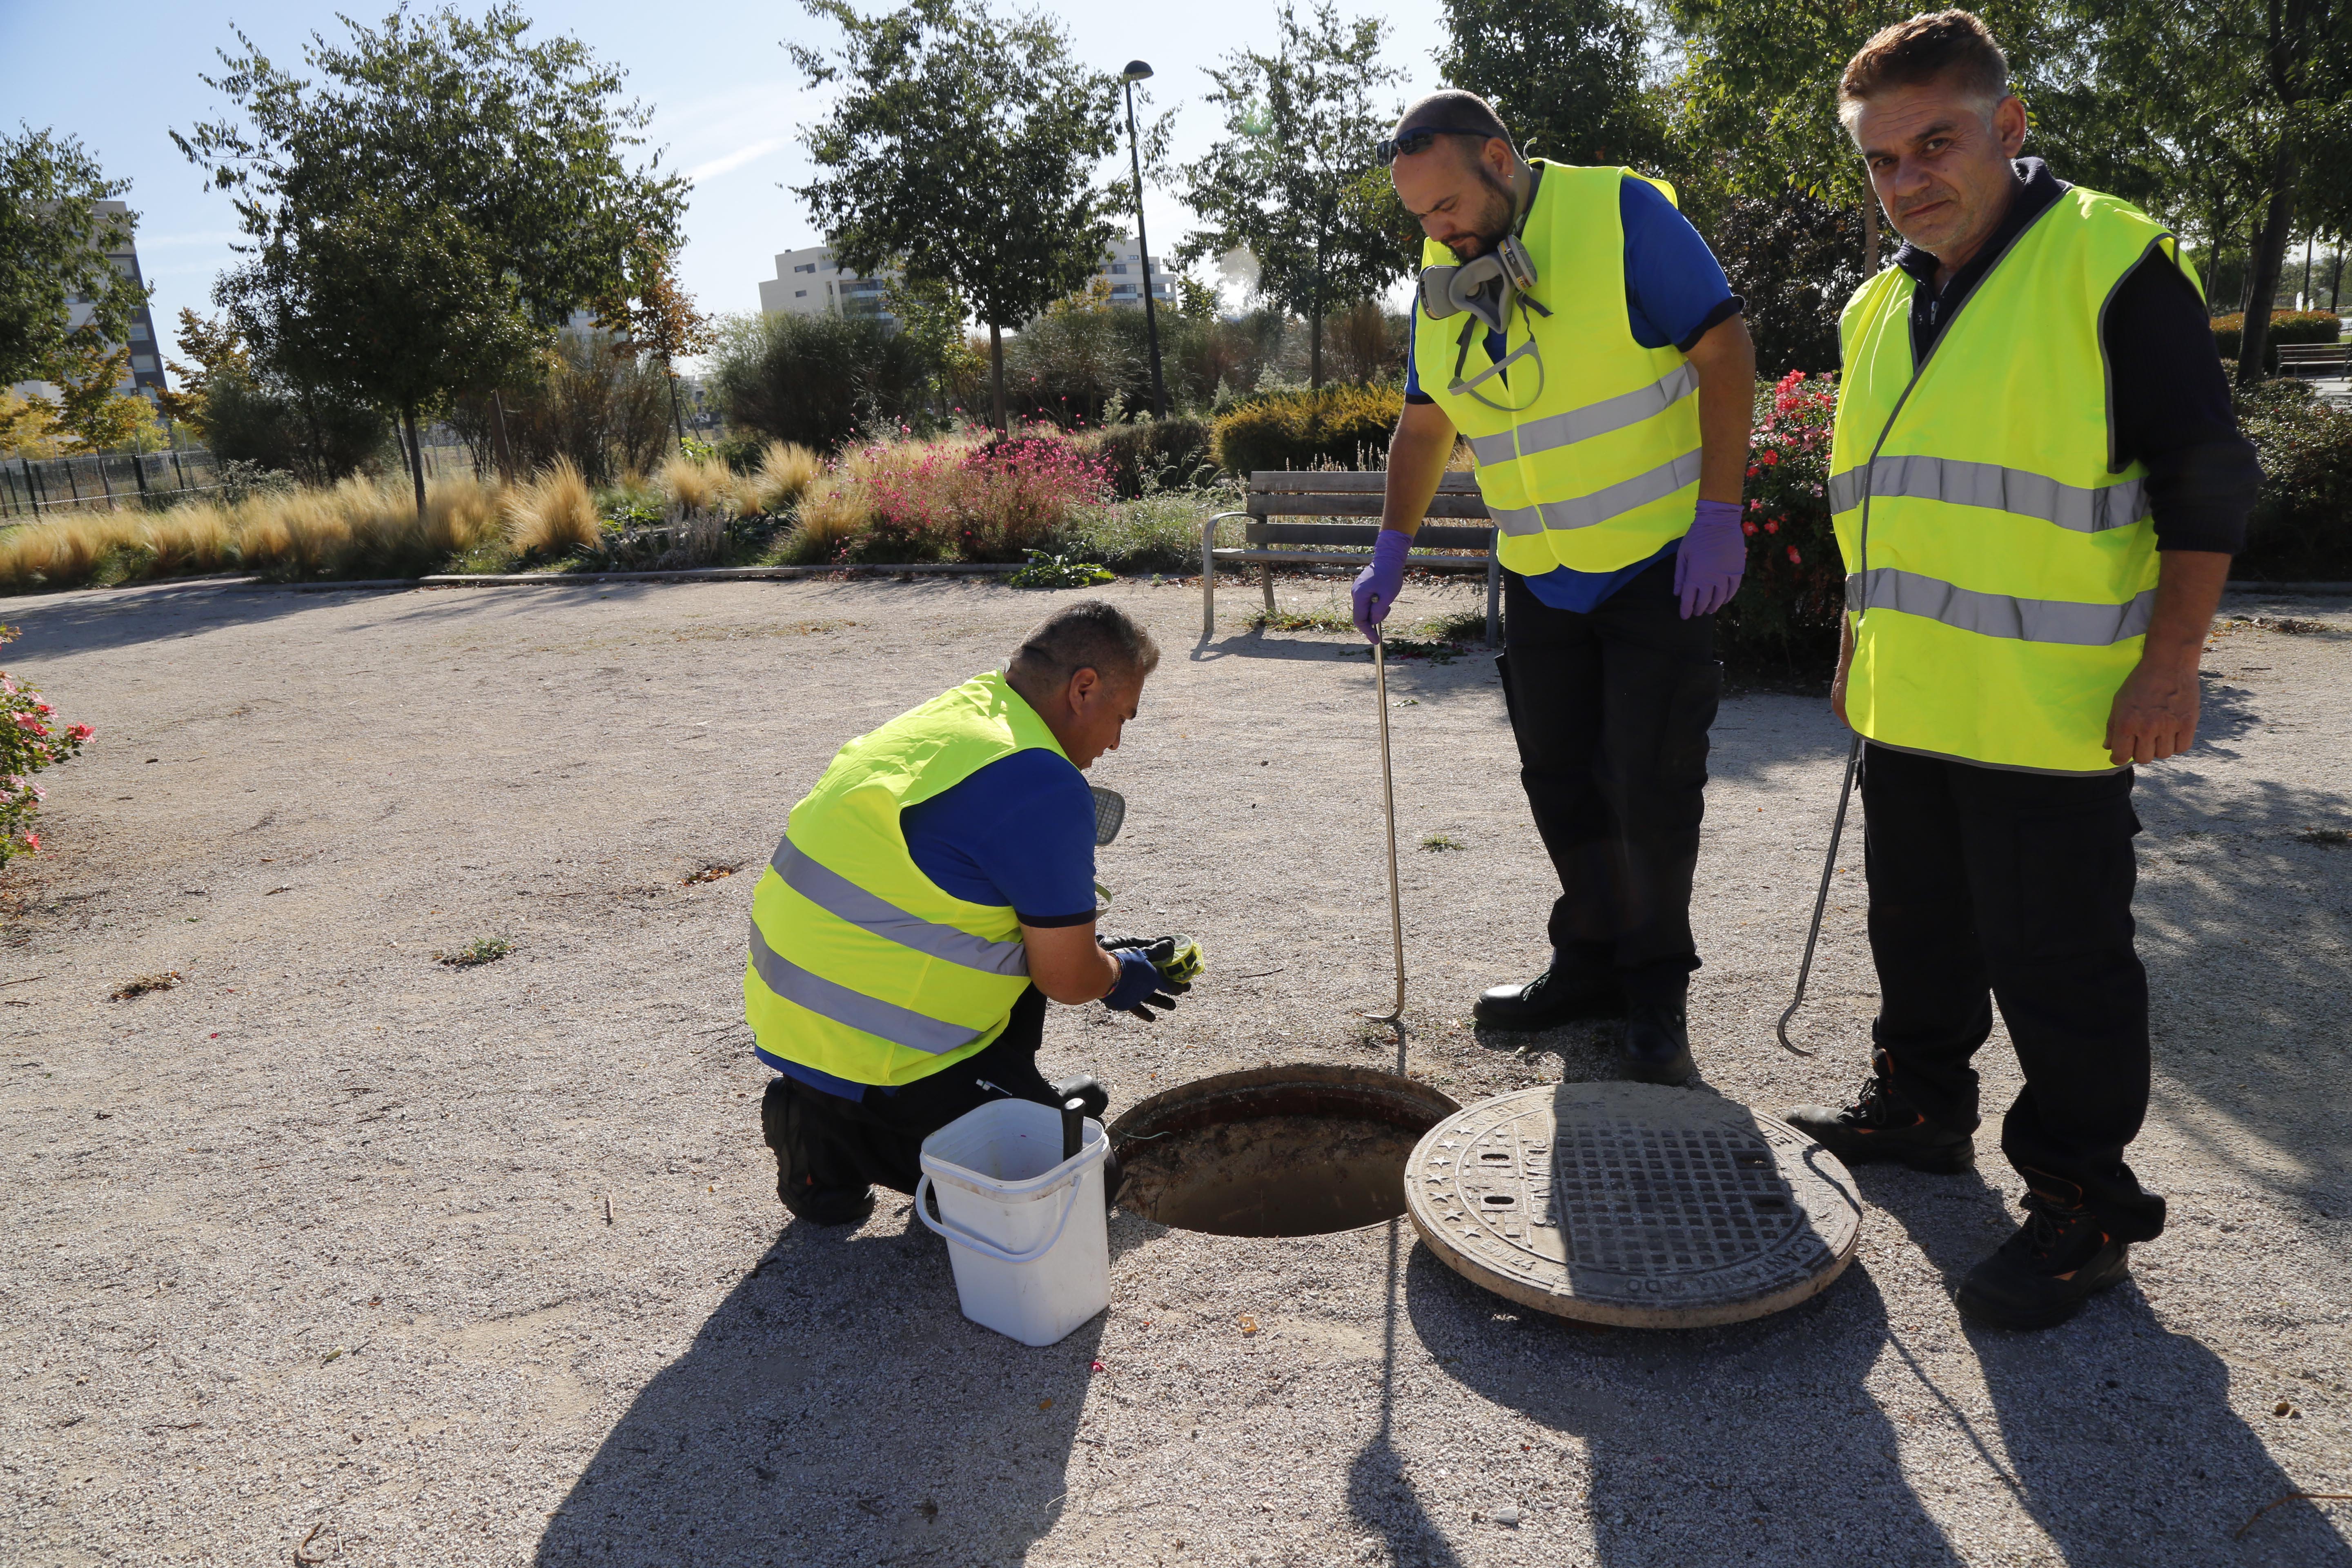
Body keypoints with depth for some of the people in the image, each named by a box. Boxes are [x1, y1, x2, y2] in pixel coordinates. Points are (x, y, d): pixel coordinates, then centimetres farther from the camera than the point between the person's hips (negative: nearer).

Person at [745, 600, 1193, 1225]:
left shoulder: (960, 711, 8)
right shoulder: (1043, 787, -21)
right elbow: (1067, 980, -13)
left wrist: (1098, 958, 24)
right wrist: (1125, 977, 9)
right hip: (869, 1051, -9)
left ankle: (1015, 1092, 25)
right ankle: (839, 1135, -2)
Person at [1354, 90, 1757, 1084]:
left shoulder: (1623, 214, -11)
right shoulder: (1443, 280, 7)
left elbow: (1725, 349, -13)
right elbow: (1426, 423, 17)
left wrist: (1719, 516, -19)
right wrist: (1392, 550, 10)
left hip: (1663, 563, -6)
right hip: (1540, 580, 6)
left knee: (1650, 786, -3)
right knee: (1560, 784, 11)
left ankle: (1656, 992, 14)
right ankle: (1590, 964, 27)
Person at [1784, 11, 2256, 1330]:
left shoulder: (2113, 261, -8)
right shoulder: (1882, 309, 13)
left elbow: (2207, 480, -10)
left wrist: (2170, 664, -15)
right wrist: (1861, 652, 20)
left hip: (2054, 715, -7)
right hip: (1908, 710, 7)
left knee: (2057, 964, 1)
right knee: (1919, 928, 19)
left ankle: (2084, 1205, 15)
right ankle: (1921, 1104, 37)